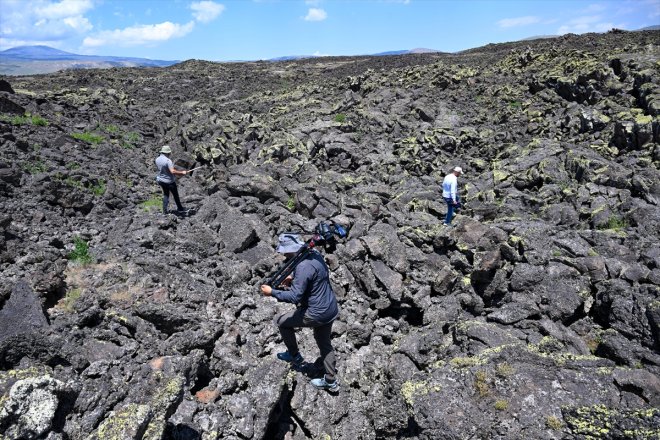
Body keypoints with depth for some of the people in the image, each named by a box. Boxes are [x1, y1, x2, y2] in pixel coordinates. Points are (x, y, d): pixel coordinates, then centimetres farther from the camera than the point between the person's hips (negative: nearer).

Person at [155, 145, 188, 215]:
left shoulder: (157, 159, -2)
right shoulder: (168, 160, -26)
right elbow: (172, 171, -35)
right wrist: (182, 173, -27)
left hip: (161, 180, 7)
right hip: (169, 181, -7)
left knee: (165, 195, 20)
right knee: (175, 195, 13)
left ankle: (165, 210, 17)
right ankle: (180, 208, 29)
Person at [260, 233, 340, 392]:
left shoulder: (303, 267, -27)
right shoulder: (314, 254, 1)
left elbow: (295, 296, -26)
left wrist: (272, 292, -16)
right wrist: (293, 279, 11)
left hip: (316, 314, -9)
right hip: (331, 309, 9)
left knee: (281, 321, 11)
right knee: (324, 343, 24)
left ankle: (294, 356, 26)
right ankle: (331, 381, 36)